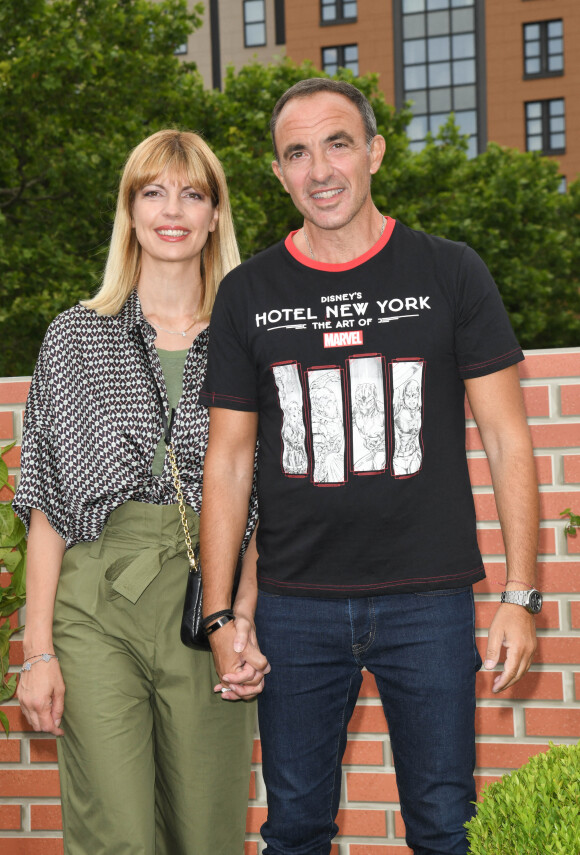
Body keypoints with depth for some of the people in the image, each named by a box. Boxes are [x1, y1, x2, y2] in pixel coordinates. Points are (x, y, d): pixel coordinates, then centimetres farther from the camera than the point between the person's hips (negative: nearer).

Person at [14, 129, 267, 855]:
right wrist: (38, 649, -2)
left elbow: (261, 511, 9)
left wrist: (246, 619, -6)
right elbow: (46, 507, 5)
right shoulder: (75, 338, 8)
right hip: (96, 604, -1)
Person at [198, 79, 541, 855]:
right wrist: (219, 615, 1)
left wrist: (520, 594, -5)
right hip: (295, 606, 1)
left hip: (430, 600, -1)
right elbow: (228, 463, 7)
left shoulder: (450, 274, 1)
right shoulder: (248, 294, 6)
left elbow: (507, 438, 1)